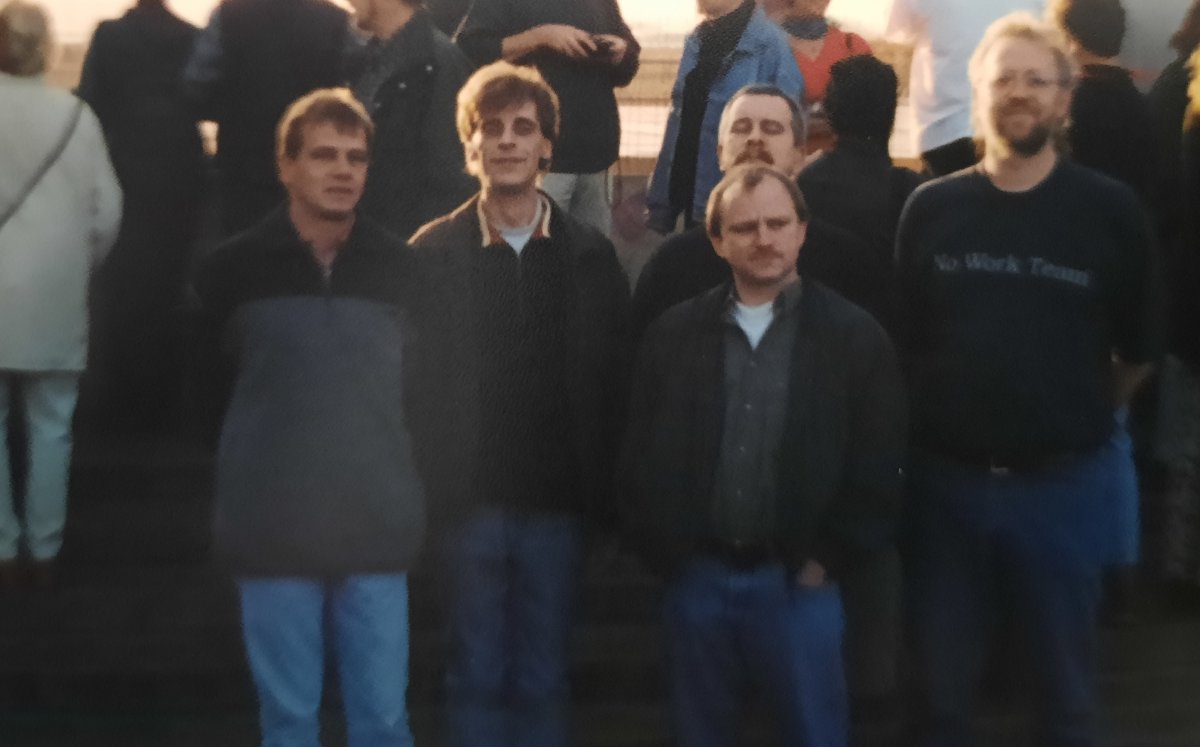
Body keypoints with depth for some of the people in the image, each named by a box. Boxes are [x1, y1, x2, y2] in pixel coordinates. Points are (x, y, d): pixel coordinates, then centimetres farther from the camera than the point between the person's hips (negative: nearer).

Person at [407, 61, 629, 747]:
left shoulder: (591, 254, 5)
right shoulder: (434, 252, 1)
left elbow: (615, 382, 3)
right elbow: (416, 380, -1)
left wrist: (600, 495, -2)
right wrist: (433, 492, -6)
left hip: (556, 502, 1)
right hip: (470, 501, -1)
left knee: (543, 682, 9)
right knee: (477, 677, 7)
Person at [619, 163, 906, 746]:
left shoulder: (855, 335, -1)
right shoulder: (672, 334, 5)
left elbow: (878, 469, -2)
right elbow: (639, 457, 7)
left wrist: (827, 561, -5)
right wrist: (665, 556, 2)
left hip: (797, 582, -2)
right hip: (695, 580, 2)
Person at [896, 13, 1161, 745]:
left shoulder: (1110, 210, -4)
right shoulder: (932, 208, 0)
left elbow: (1139, 351, 5)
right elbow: (904, 339, 6)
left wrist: (1078, 415, 7)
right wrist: (941, 413, 5)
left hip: (1062, 483, -1)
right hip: (945, 479, 1)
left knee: (1066, 688, 14)